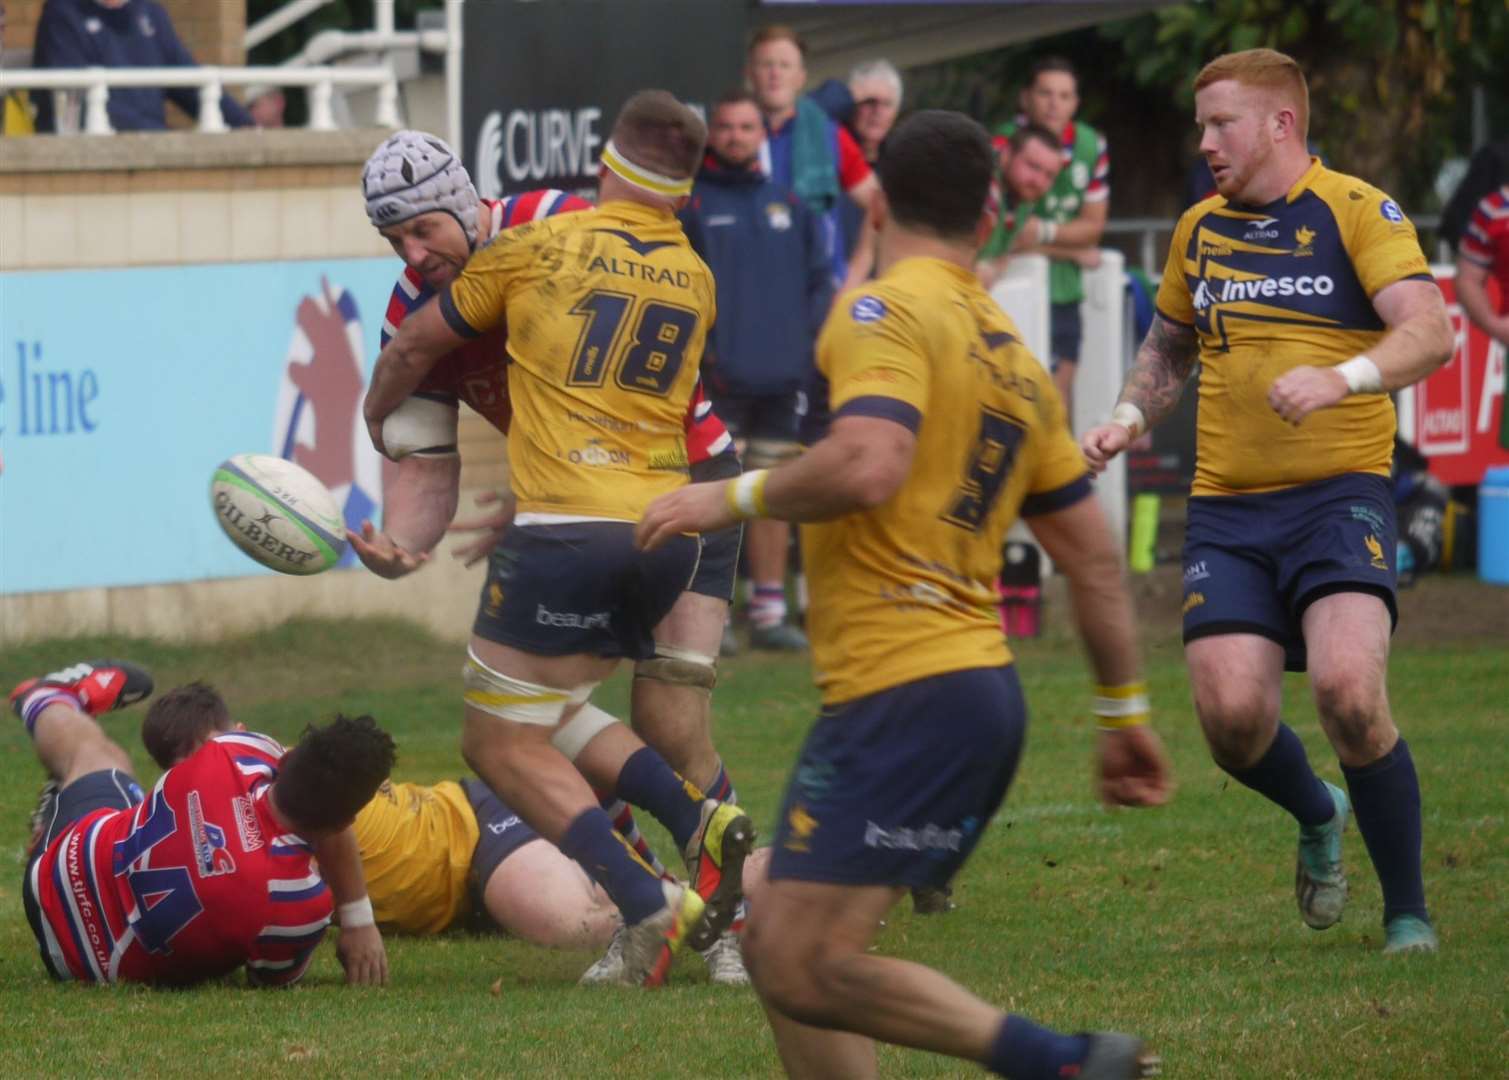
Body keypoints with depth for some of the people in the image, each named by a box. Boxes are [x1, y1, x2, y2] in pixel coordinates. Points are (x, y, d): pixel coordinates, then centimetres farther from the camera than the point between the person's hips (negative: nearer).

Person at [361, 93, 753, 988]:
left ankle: (648, 905, -14)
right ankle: (700, 821, 1)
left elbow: (414, 348, 14)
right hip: (668, 529, 6)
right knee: (550, 710, 23)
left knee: (502, 744, 3)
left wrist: (378, 418, 34)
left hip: (567, 526, -5)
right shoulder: (697, 282, 11)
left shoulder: (536, 249, 1)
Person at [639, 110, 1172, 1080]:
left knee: (805, 968, -14)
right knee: (779, 948, 11)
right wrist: (1126, 711, 27)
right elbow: (1095, 554, 21)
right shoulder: (1015, 358, 19)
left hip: (906, 693, -9)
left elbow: (866, 465, -25)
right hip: (984, 687, 9)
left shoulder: (886, 312, -7)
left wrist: (731, 497, -10)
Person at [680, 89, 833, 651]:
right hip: (717, 378, -5)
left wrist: (806, 334, 2)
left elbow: (818, 278, 17)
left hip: (780, 374, 5)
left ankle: (770, 612, 16)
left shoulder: (788, 205, 14)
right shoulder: (689, 203, -1)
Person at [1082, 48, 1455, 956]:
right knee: (1232, 716, -11)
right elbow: (1169, 345, 31)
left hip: (1340, 491, -5)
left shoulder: (1357, 212, -3)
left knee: (1349, 688, -24)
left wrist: (1338, 379, -32)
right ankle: (1318, 818, 25)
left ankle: (1408, 910, -6)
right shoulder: (1200, 231, 14)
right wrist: (1128, 420, 13)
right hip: (1228, 507, 5)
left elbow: (1432, 333, -15)